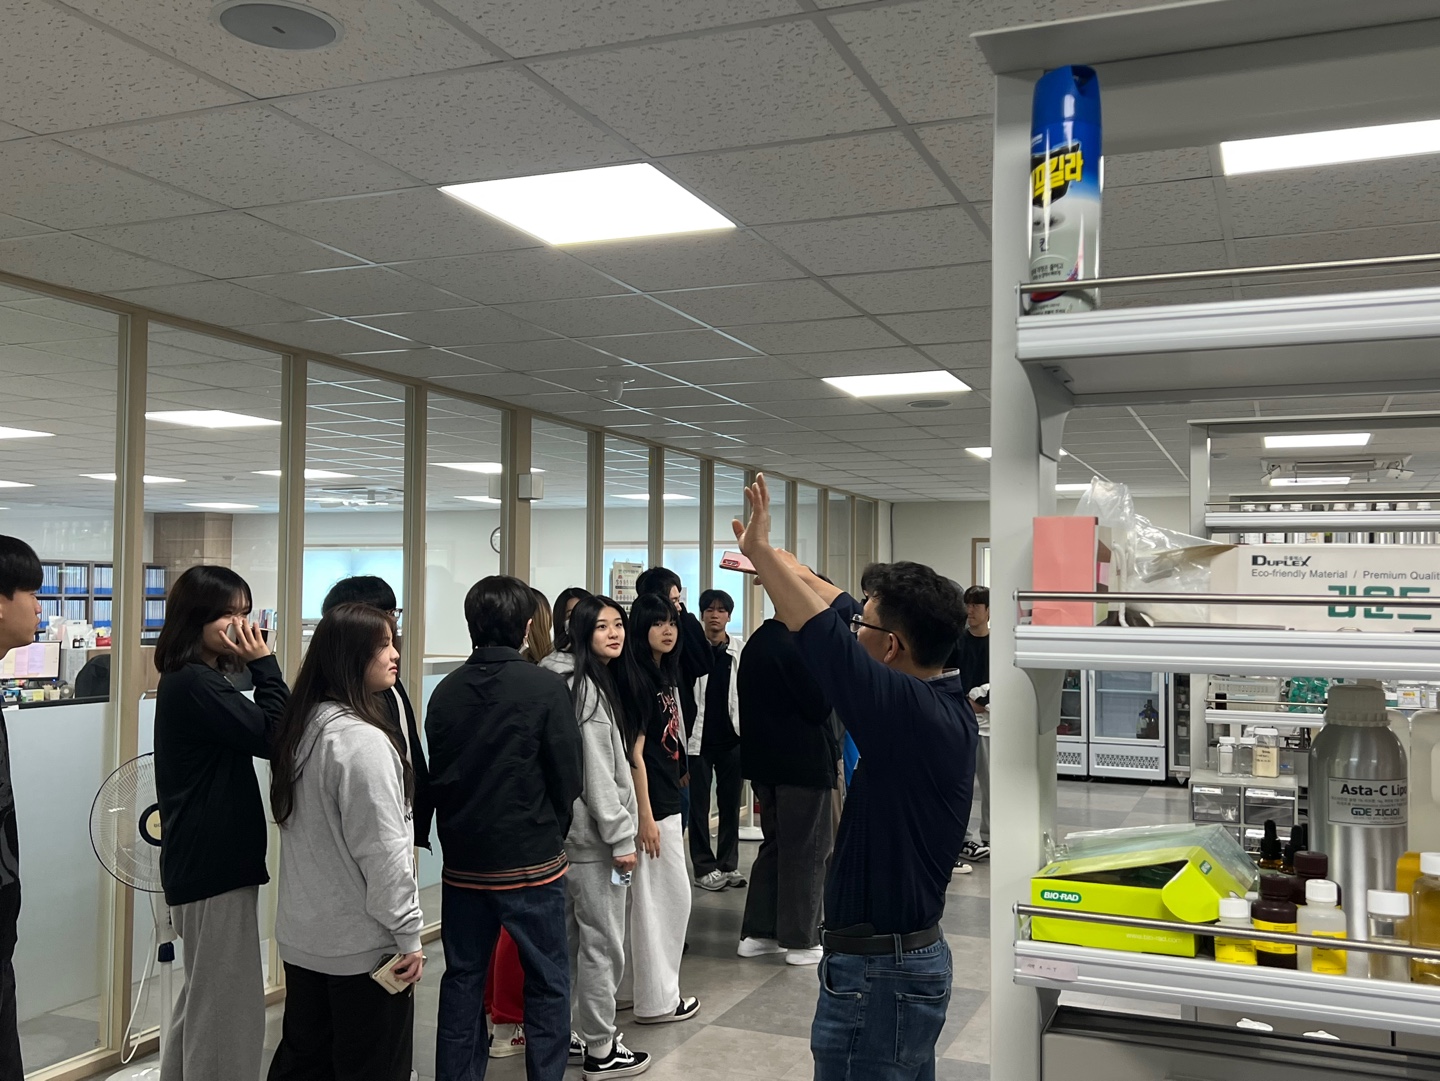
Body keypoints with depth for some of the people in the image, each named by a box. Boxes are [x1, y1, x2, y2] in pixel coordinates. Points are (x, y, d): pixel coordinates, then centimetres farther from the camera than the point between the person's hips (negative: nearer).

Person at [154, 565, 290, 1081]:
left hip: (206, 861, 11)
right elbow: (276, 736, -21)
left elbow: (253, 734, 13)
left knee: (204, 995, 22)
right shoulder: (194, 684, -18)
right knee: (228, 1004, -3)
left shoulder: (193, 681, 13)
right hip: (215, 864, -11)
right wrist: (264, 665, -17)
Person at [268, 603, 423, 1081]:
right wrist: (408, 934, -14)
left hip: (303, 935, 8)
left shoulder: (302, 726, 5)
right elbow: (383, 852, -22)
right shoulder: (364, 741, -22)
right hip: (362, 944, -8)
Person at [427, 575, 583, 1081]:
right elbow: (568, 778, -9)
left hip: (463, 860, 4)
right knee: (546, 982, 8)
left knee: (462, 978, 15)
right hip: (530, 861, -4)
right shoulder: (546, 688, -14)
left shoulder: (446, 690, -2)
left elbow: (435, 773, 4)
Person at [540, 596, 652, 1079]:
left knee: (568, 939, 16)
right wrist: (621, 836, -17)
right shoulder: (584, 685, -17)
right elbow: (593, 770, -20)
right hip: (592, 832, -10)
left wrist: (619, 827, 19)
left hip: (567, 830, 10)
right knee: (603, 942, -1)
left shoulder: (593, 679, 13)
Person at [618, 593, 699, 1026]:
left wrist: (667, 808, 16)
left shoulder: (664, 674, 10)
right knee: (670, 897, 0)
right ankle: (658, 999, 11)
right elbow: (635, 753, -19)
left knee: (661, 899, 15)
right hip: (651, 804, -9)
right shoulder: (637, 680, -16)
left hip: (667, 799, 9)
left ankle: (661, 992, 26)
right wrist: (645, 817, -19)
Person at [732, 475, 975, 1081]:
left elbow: (824, 633, -29)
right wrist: (772, 560, 20)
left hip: (877, 973, -10)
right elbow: (841, 610, 11)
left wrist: (762, 551, -18)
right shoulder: (947, 702, 2)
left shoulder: (914, 713, -25)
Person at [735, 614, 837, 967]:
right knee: (807, 851, 2)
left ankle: (757, 932, 22)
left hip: (764, 762, 9)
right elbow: (819, 706, -19)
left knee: (775, 844, 18)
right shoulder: (794, 646, -20)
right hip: (804, 763, -9)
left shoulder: (756, 643, 9)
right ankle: (801, 941, 10)